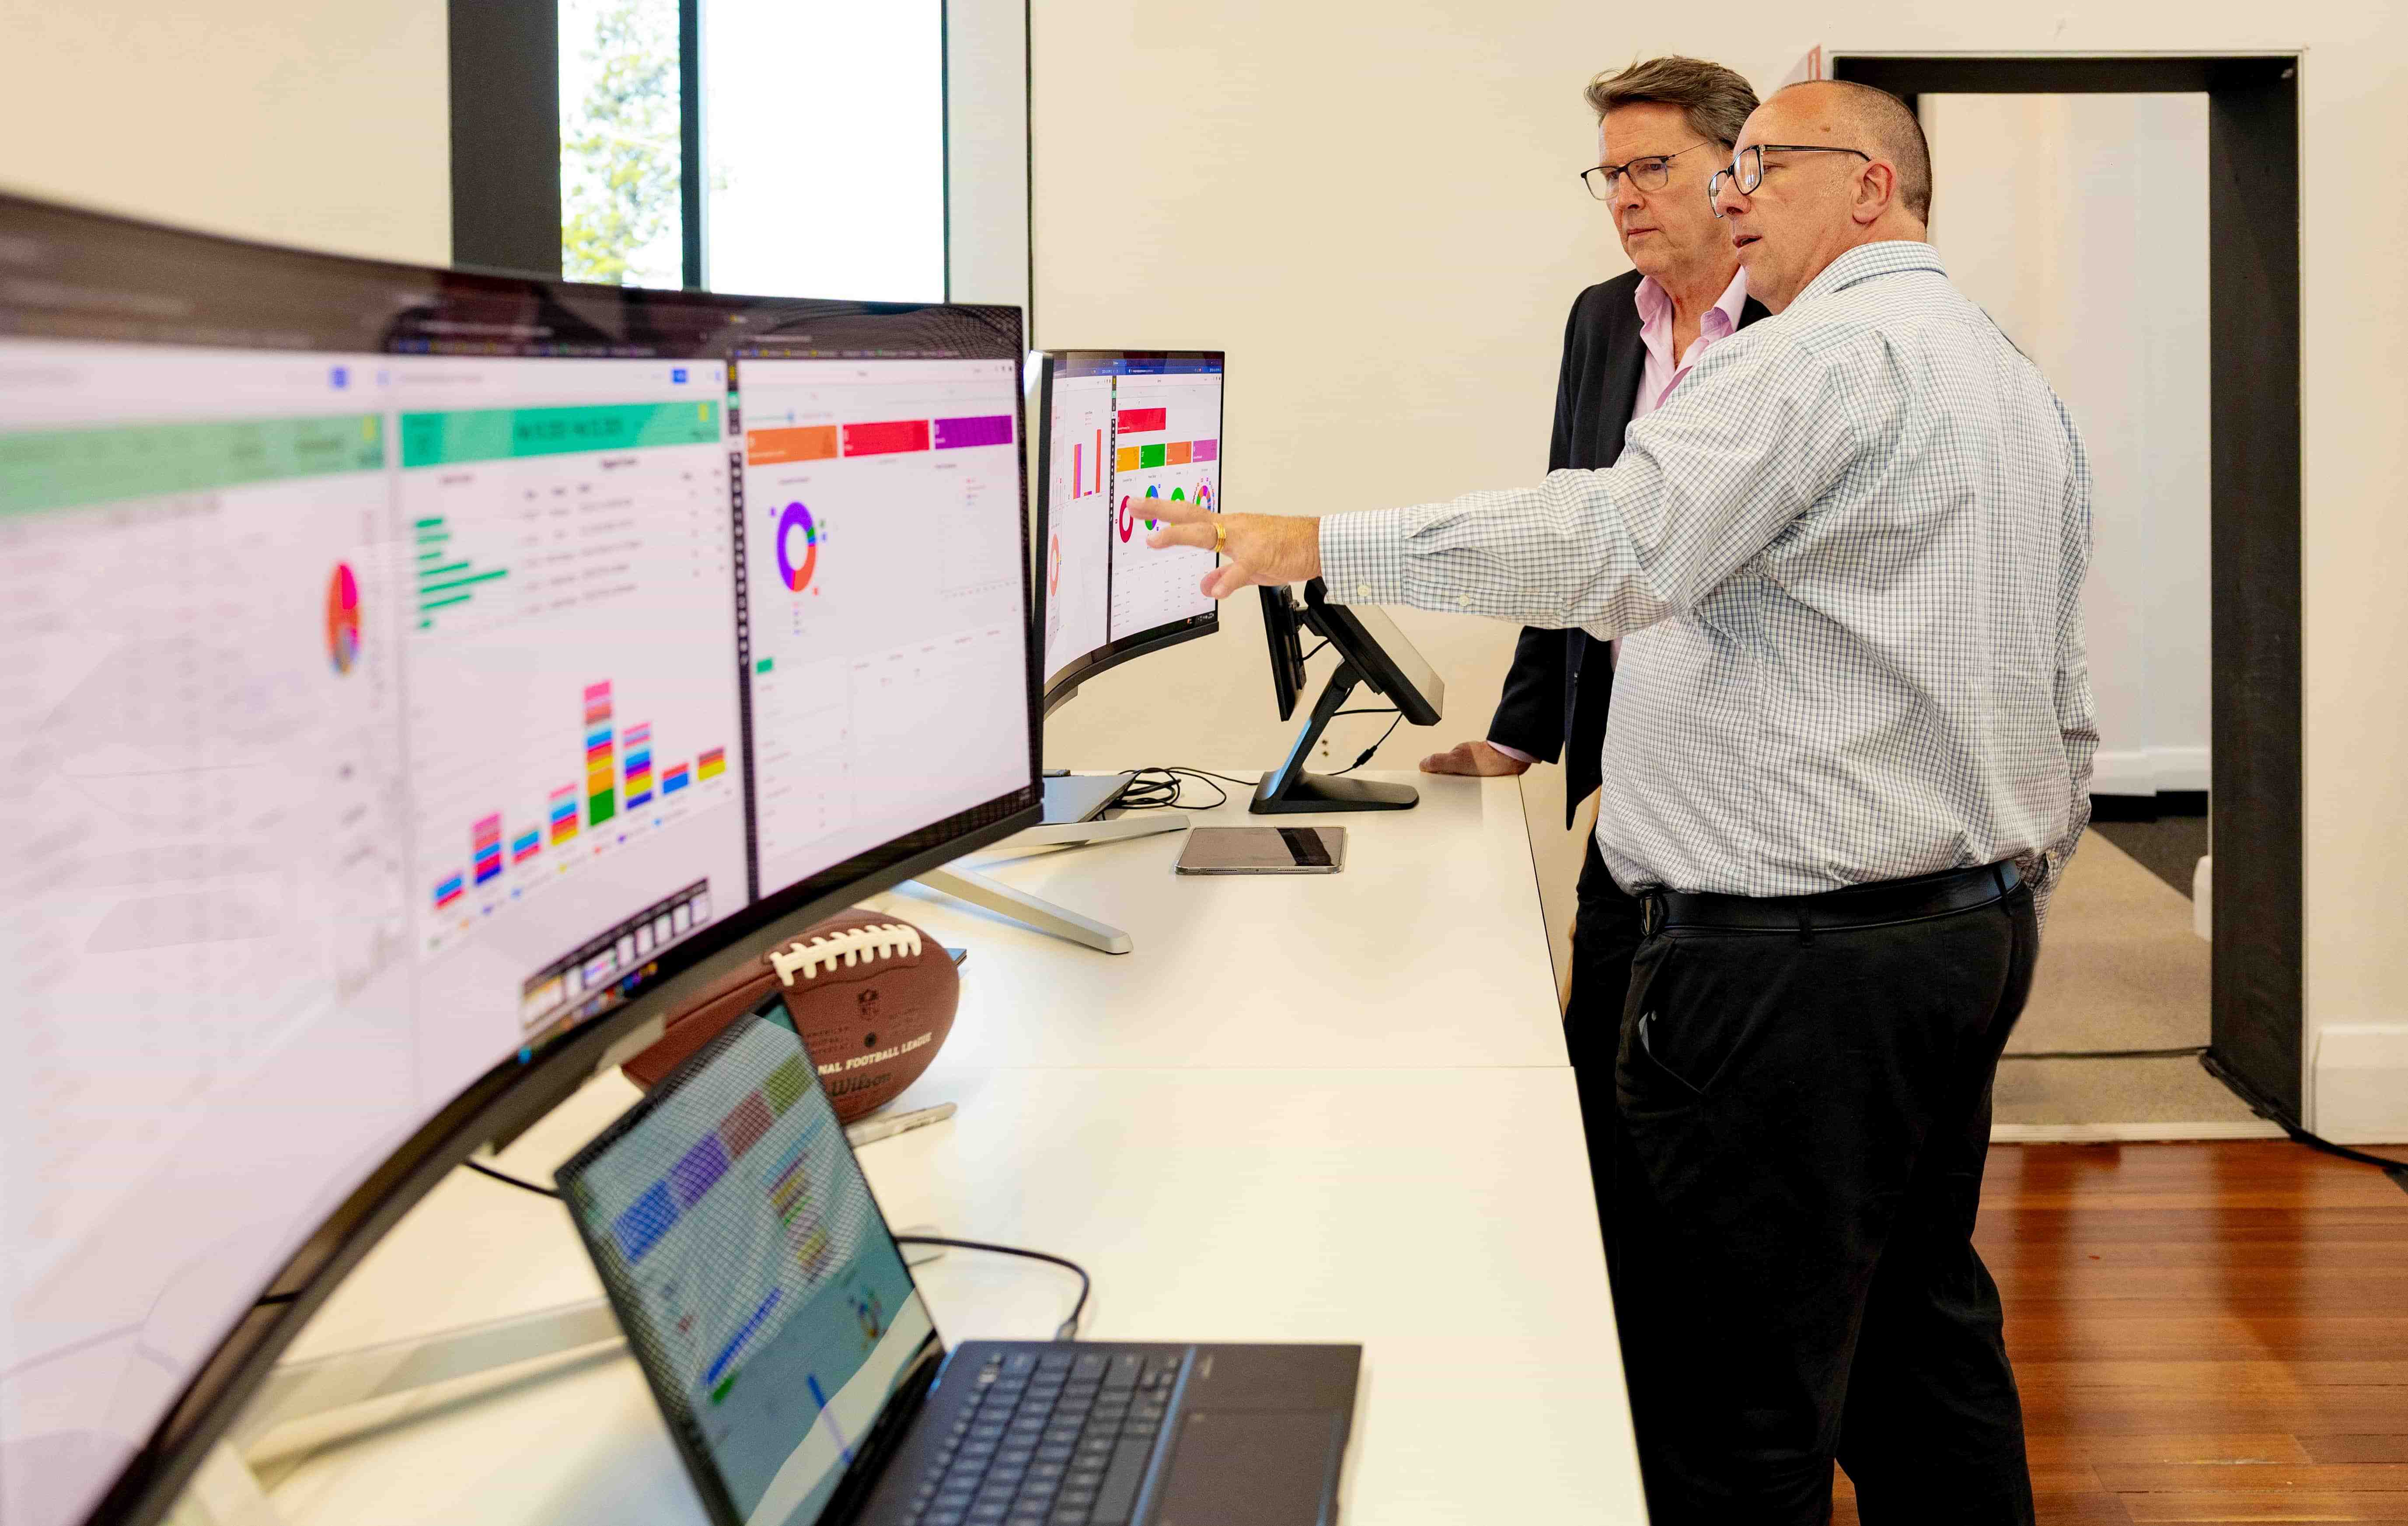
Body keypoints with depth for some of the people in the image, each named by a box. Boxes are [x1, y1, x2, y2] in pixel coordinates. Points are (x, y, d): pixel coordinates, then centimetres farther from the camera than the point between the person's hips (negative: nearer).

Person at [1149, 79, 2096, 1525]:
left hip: (1790, 959, -11)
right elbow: (2067, 718, 21)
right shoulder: (2021, 385, 19)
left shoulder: (1826, 355, -14)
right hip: (1976, 938, 11)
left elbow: (1614, 546, -29)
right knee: (1924, 1336, 21)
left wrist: (1319, 543, -25)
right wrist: (2010, 909, 27)